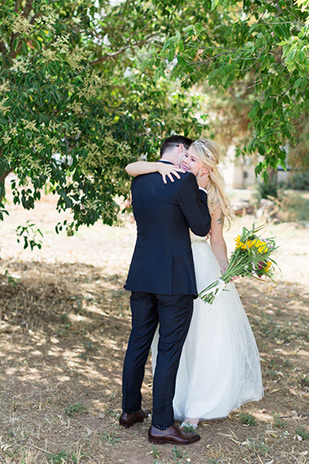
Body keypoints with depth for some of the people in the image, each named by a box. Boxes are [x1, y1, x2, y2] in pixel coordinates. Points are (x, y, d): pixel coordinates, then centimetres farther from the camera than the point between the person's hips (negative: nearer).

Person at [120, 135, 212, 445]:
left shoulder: (138, 180, 9)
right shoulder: (184, 181, -13)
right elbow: (201, 227, -7)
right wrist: (201, 190, 4)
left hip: (142, 277, 7)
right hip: (175, 279, -7)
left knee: (138, 342, 17)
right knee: (169, 351, 1)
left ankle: (130, 410, 29)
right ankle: (161, 425, 9)